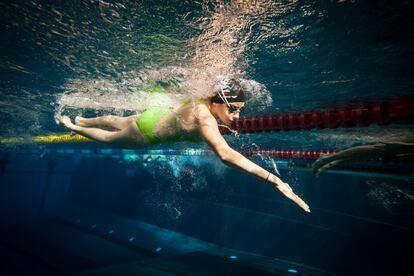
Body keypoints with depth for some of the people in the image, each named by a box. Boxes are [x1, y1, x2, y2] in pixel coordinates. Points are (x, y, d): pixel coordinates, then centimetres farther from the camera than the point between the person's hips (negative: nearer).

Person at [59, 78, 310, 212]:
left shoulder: (205, 103, -21)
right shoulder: (204, 118, -45)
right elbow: (225, 154, -60)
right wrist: (274, 180, -63)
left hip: (158, 115, 7)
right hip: (146, 131, -7)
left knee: (115, 123, 34)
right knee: (107, 137, 25)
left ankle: (81, 120, 64)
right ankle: (72, 126, 53)